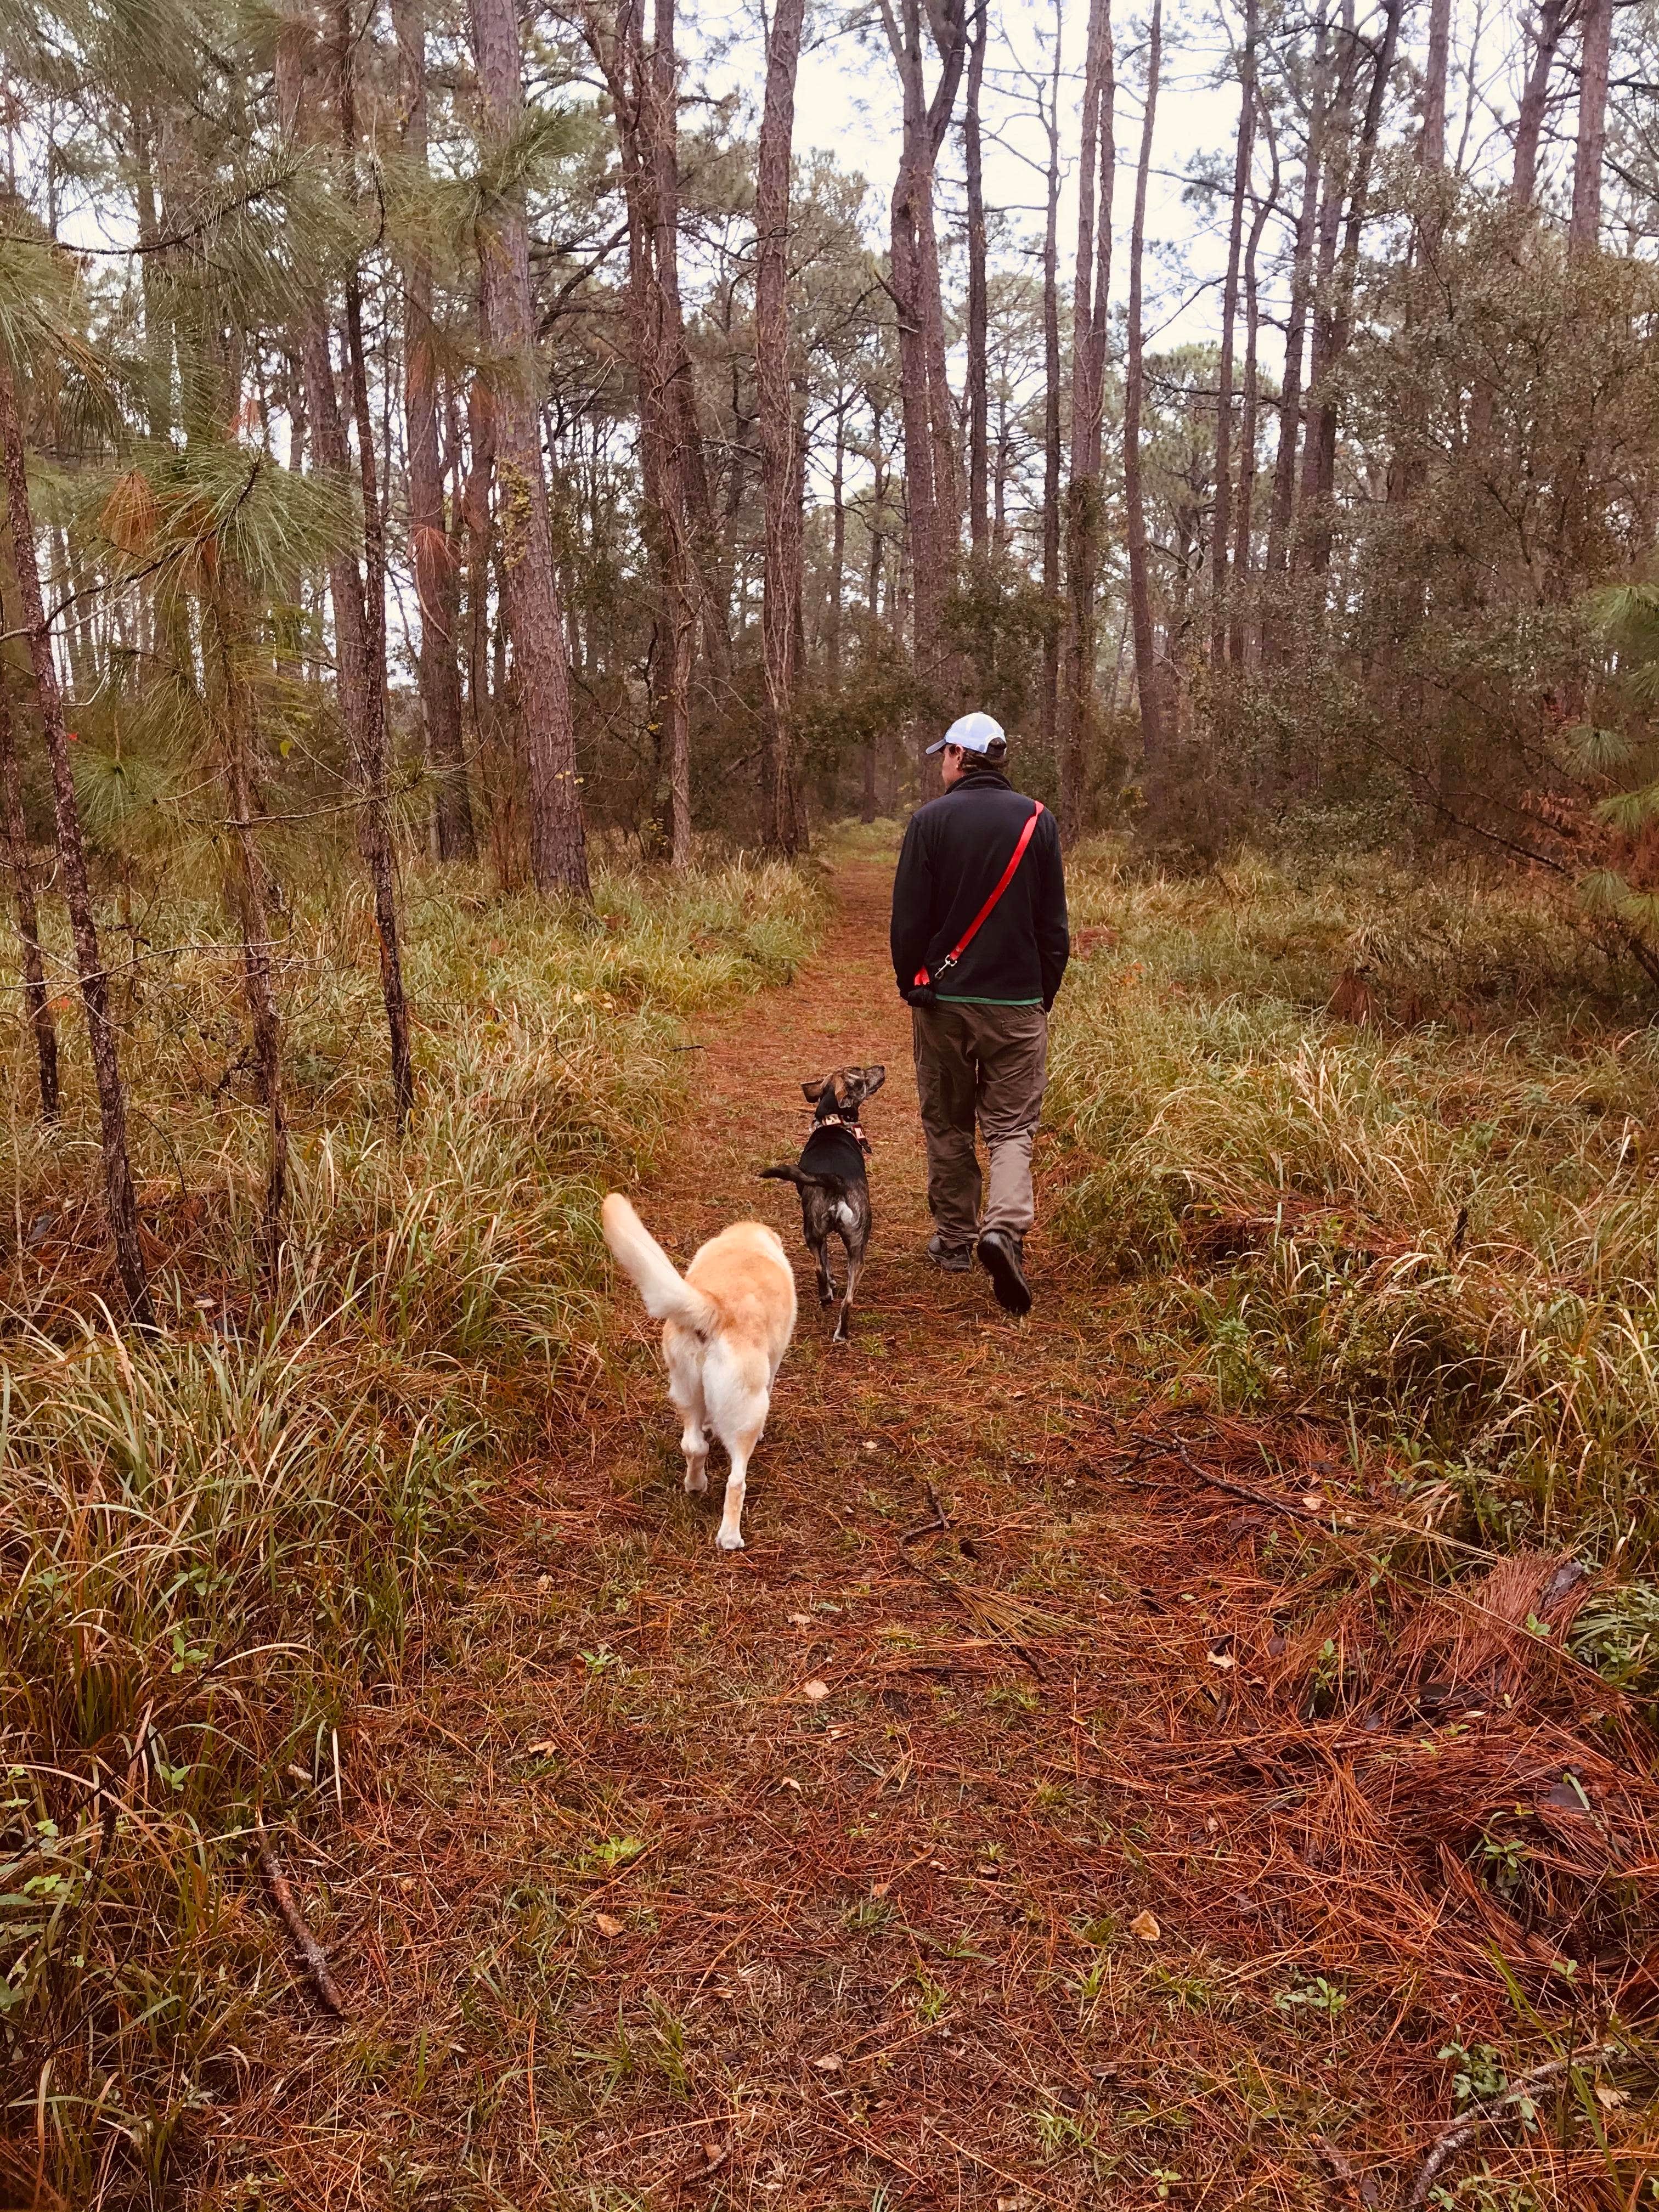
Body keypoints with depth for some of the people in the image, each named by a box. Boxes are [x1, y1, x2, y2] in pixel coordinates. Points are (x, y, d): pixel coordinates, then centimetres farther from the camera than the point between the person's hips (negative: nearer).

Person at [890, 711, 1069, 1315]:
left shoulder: (931, 820, -5)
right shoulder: (1037, 820, 1)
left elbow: (908, 918, -4)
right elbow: (1054, 924, 4)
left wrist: (911, 987, 9)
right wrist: (1044, 995, 14)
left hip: (944, 998, 0)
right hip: (1017, 1001, 1)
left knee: (947, 1125, 13)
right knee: (1012, 1126, 4)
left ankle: (954, 1240, 22)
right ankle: (1004, 1228, -18)